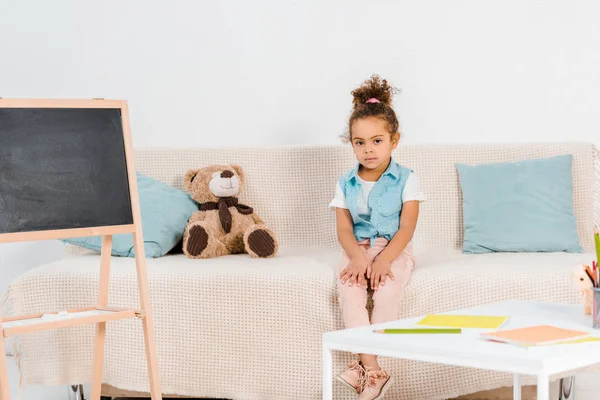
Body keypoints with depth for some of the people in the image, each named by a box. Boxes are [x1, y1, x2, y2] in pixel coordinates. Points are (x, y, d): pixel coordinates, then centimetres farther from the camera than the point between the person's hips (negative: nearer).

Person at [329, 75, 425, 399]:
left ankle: (363, 367, -26)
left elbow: (406, 227, -9)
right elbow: (344, 229, -1)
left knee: (387, 290, -33)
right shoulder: (345, 184, 7)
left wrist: (384, 260, -22)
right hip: (358, 250, 2)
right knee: (348, 289, -29)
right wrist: (358, 257, -21)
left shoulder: (406, 180, -2)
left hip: (394, 250, -2)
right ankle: (372, 371, -34)